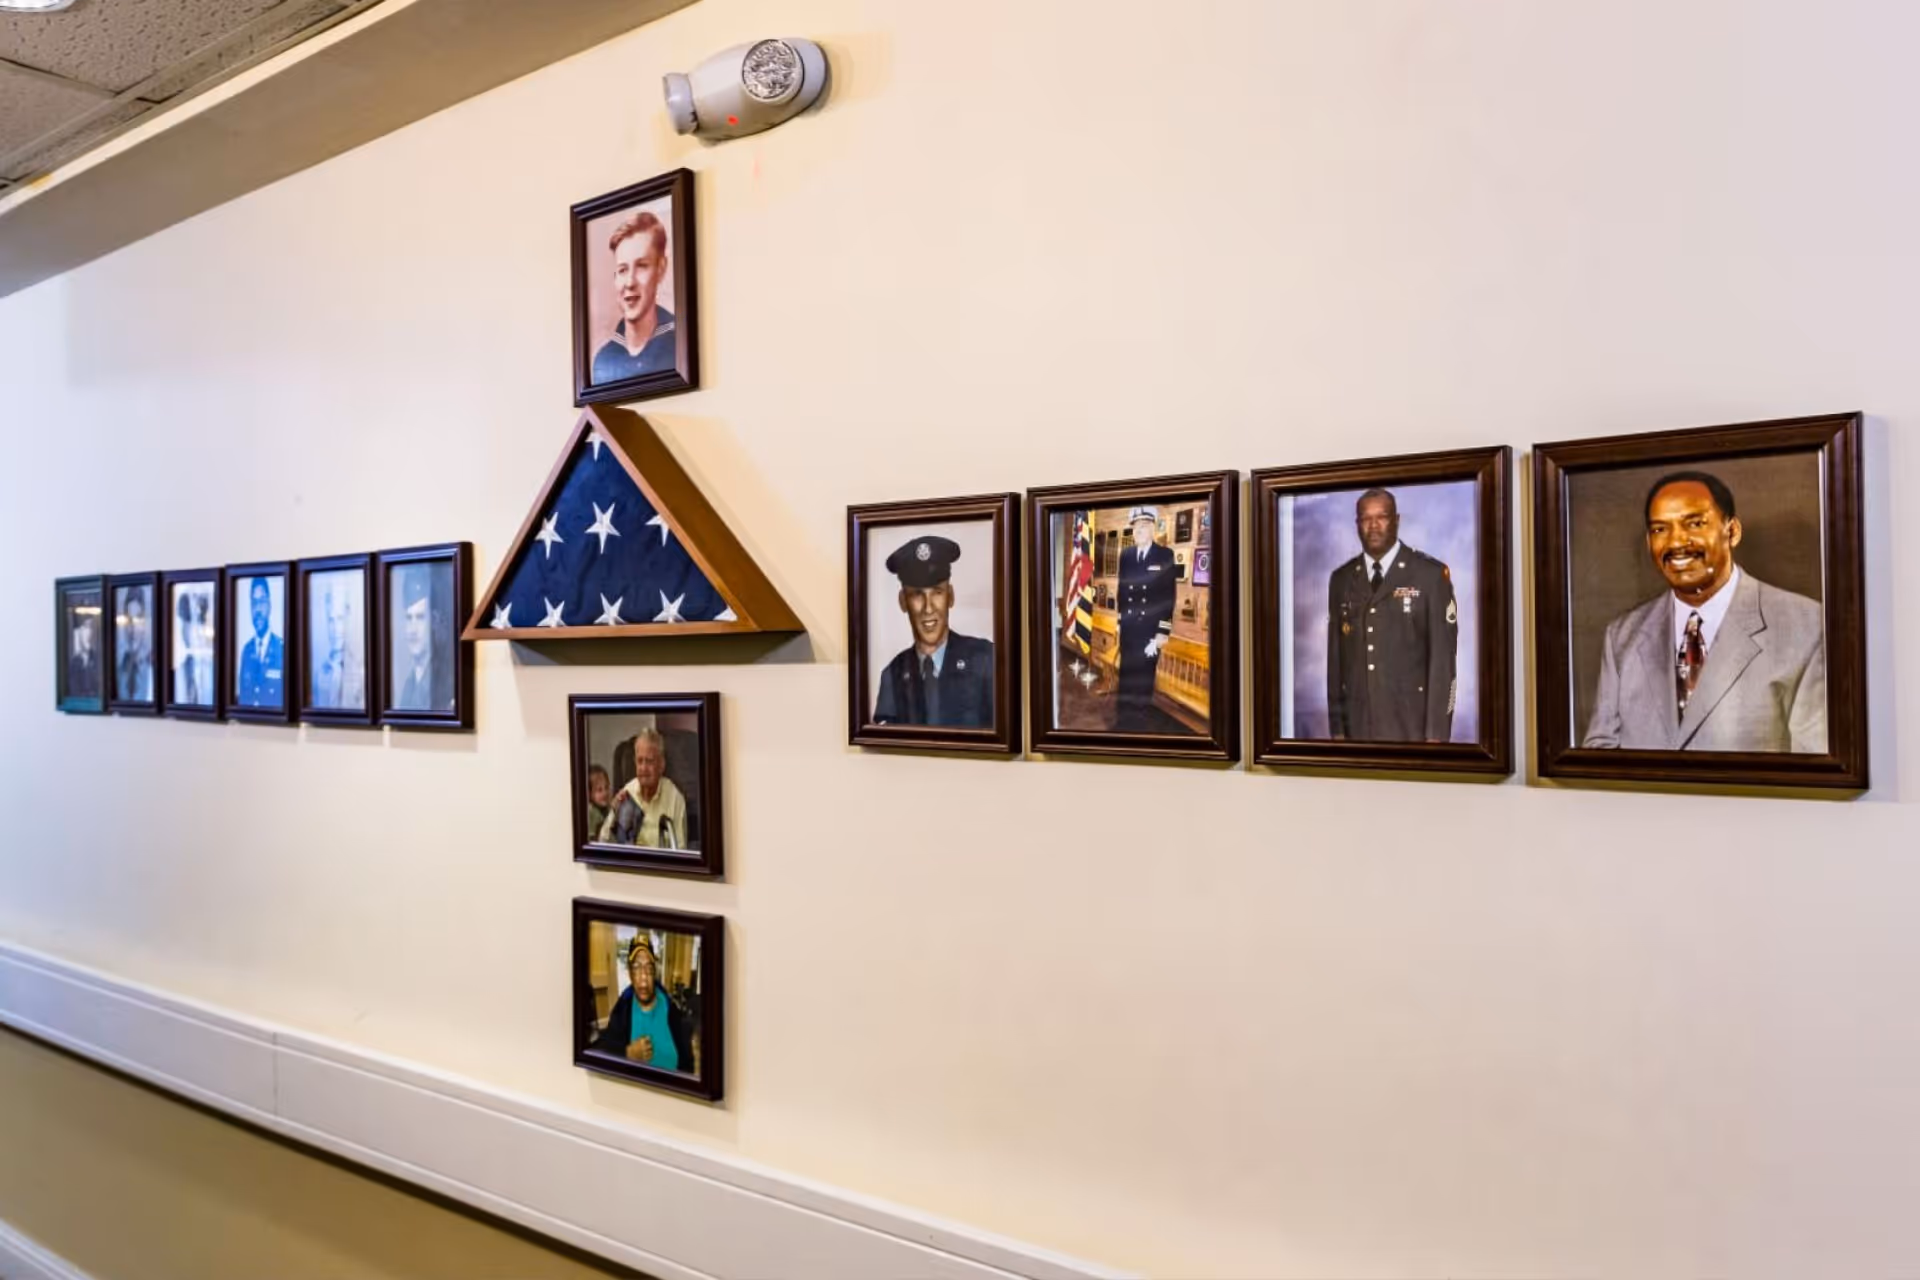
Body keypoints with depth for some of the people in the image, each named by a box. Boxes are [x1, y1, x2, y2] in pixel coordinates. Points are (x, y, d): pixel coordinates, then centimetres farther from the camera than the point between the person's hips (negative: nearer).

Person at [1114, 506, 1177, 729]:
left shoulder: (1165, 555, -2)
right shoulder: (1125, 555, 9)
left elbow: (1169, 596, -5)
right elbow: (1120, 591, 11)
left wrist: (1163, 632, -11)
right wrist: (1116, 623, 6)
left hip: (1151, 628, -3)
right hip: (1128, 629, 3)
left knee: (1146, 676, 0)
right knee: (1127, 676, 5)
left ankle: (1144, 717, 9)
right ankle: (1126, 718, 13)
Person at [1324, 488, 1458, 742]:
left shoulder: (1431, 574, -2)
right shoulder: (1341, 579, 9)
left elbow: (1443, 656, -5)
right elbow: (1335, 657, 9)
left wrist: (1437, 731, -10)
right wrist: (1336, 726, 5)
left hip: (1412, 724, -3)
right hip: (1358, 724, 3)